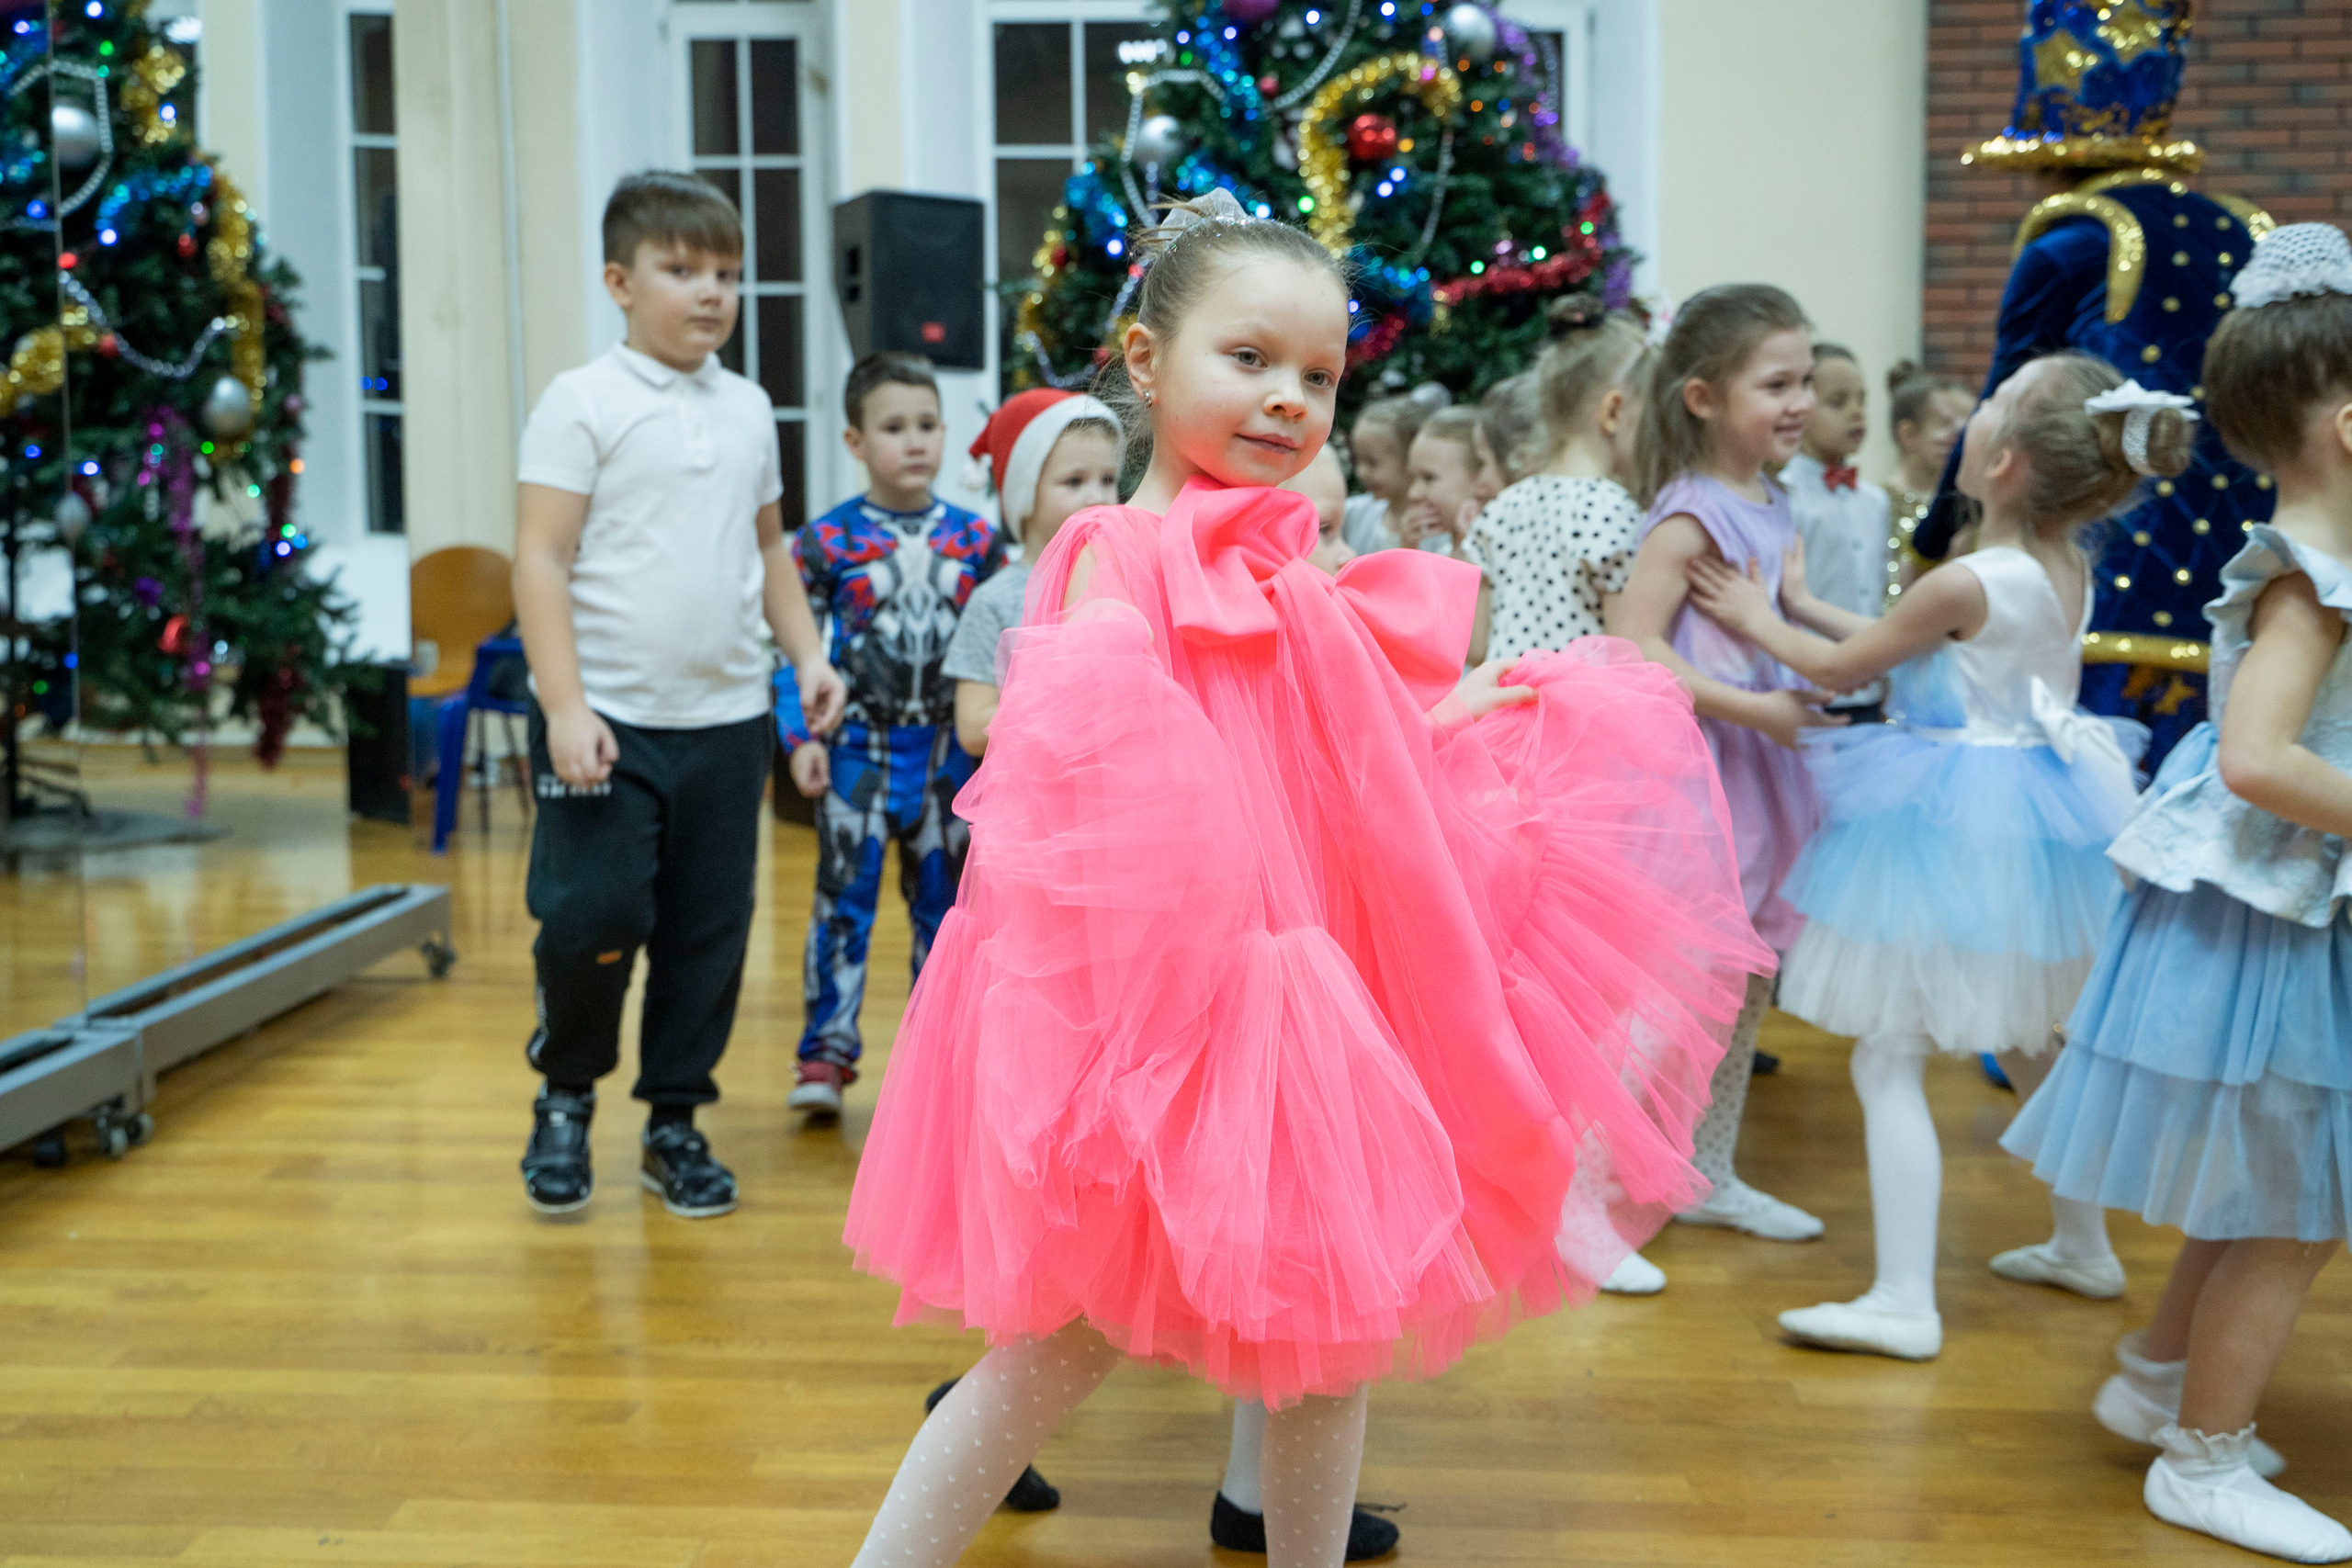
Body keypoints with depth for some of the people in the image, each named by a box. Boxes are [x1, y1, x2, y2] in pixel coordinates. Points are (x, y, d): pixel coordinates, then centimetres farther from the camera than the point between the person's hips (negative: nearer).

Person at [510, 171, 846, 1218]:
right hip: (608, 717, -5)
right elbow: (540, 560, -9)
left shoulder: (748, 409, 13)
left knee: (710, 931, 7)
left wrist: (808, 654, 10)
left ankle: (675, 1122, 22)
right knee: (593, 915, -10)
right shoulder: (583, 403, -4)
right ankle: (565, 1094, 18)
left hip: (727, 716, 5)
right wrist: (564, 707, -17)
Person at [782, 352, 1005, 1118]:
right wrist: (802, 736, -10)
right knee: (844, 898, -3)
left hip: (948, 747, 3)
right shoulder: (827, 540, -4)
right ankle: (826, 1053, 5)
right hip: (858, 745, -2)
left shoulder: (975, 538, 3)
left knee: (943, 901, 11)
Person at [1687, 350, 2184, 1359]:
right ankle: (2083, 1246, 38)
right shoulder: (2067, 569, 3)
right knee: (2020, 1043, 25)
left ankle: (1904, 1303, -6)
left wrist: (1758, 620, 11)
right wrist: (1804, 603, 24)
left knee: (1888, 1062, -5)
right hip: (2037, 816, 9)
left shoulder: (1968, 584, -21)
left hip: (1955, 838, -9)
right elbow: (1911, 644, 16)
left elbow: (1843, 671, -6)